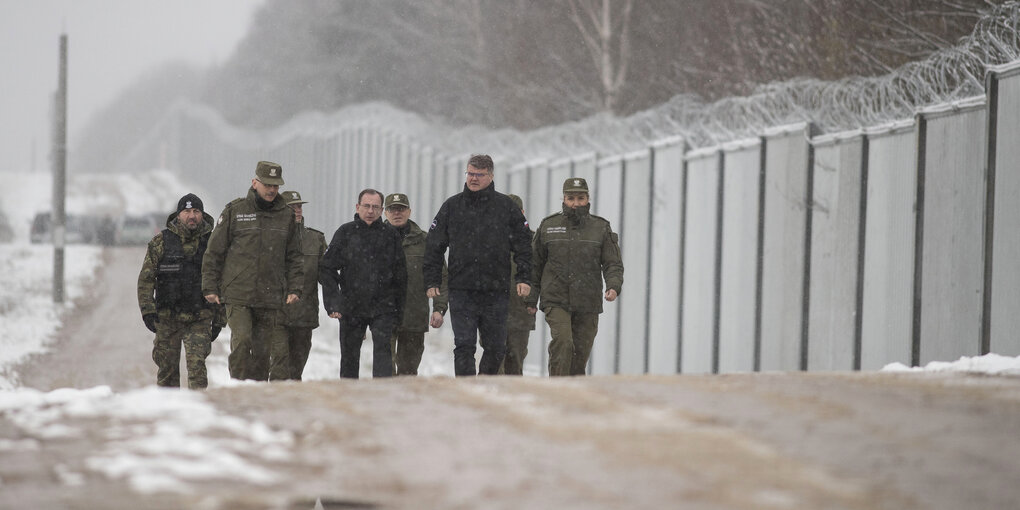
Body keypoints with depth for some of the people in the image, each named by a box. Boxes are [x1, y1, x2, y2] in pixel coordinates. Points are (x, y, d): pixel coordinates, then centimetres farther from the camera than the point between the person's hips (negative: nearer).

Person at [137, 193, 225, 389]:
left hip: (199, 319, -1)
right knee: (167, 369, 5)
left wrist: (219, 320, 8)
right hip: (167, 318, 1)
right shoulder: (160, 242, 2)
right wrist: (147, 310, -10)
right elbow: (146, 279, 1)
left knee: (197, 364, -16)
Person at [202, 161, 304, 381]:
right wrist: (210, 287, 1)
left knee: (263, 351, 3)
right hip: (238, 295, -3)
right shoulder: (235, 211, 2)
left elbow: (294, 257, 17)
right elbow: (214, 252, 5)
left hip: (271, 298, 3)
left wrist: (294, 289, 6)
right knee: (241, 341, -17)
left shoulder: (286, 216, 11)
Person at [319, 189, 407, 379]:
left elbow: (400, 275, 11)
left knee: (382, 348, -16)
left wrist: (398, 307, 8)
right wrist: (332, 301, -9)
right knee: (349, 355, 9)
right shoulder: (345, 233, 2)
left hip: (383, 308, -1)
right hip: (351, 307, 1)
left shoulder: (391, 235, 5)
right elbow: (327, 269, 1)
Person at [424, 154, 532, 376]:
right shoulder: (452, 206, 7)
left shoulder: (506, 206, 5)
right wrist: (432, 281, 2)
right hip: (462, 292, -1)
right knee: (464, 346, -8)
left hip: (496, 292, 1)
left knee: (496, 348, 6)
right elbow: (434, 246, 9)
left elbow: (523, 244, 8)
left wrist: (524, 278, -1)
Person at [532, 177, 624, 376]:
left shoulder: (601, 228, 6)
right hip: (556, 301, -2)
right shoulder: (548, 226, 6)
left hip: (587, 305, 2)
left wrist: (613, 287, -18)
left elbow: (613, 264, 1)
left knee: (581, 353, 5)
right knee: (562, 341, -21)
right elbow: (536, 264, 13)